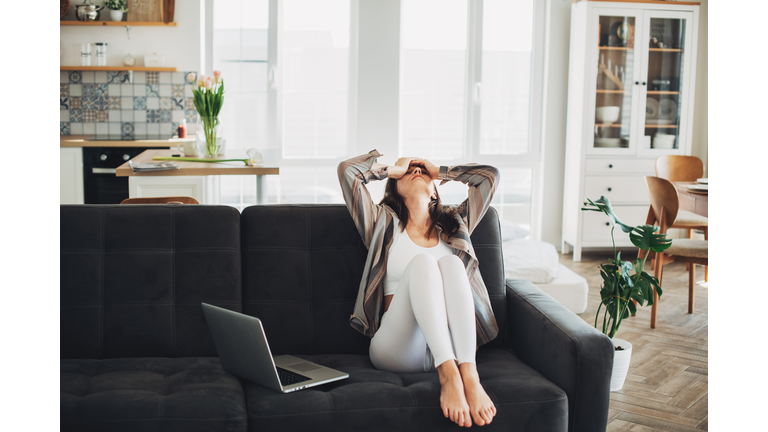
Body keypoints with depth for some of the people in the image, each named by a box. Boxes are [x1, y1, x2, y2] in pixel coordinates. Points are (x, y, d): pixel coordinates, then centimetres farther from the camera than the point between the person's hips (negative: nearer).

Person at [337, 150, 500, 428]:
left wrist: (438, 172, 32)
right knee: (421, 263, -27)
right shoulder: (384, 224, 21)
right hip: (396, 348, -2)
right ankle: (448, 374, -46)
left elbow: (490, 175, 26)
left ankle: (469, 374, -43)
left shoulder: (454, 224, 27)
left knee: (451, 262, -25)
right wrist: (393, 169, 26)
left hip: (450, 343, 2)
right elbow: (347, 170, 12)